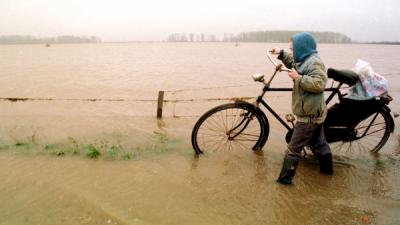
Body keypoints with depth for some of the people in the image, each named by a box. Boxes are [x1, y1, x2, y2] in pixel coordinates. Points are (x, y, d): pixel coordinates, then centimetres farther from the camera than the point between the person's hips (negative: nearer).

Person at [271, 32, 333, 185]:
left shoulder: (314, 62, -18)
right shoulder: (305, 61, 12)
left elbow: (319, 83, -29)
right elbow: (292, 63, 31)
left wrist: (298, 78, -27)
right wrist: (281, 54, 19)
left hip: (308, 115, -10)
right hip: (314, 113, 10)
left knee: (294, 148, -5)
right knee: (318, 143, 24)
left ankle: (285, 177, 2)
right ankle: (327, 168, 40)